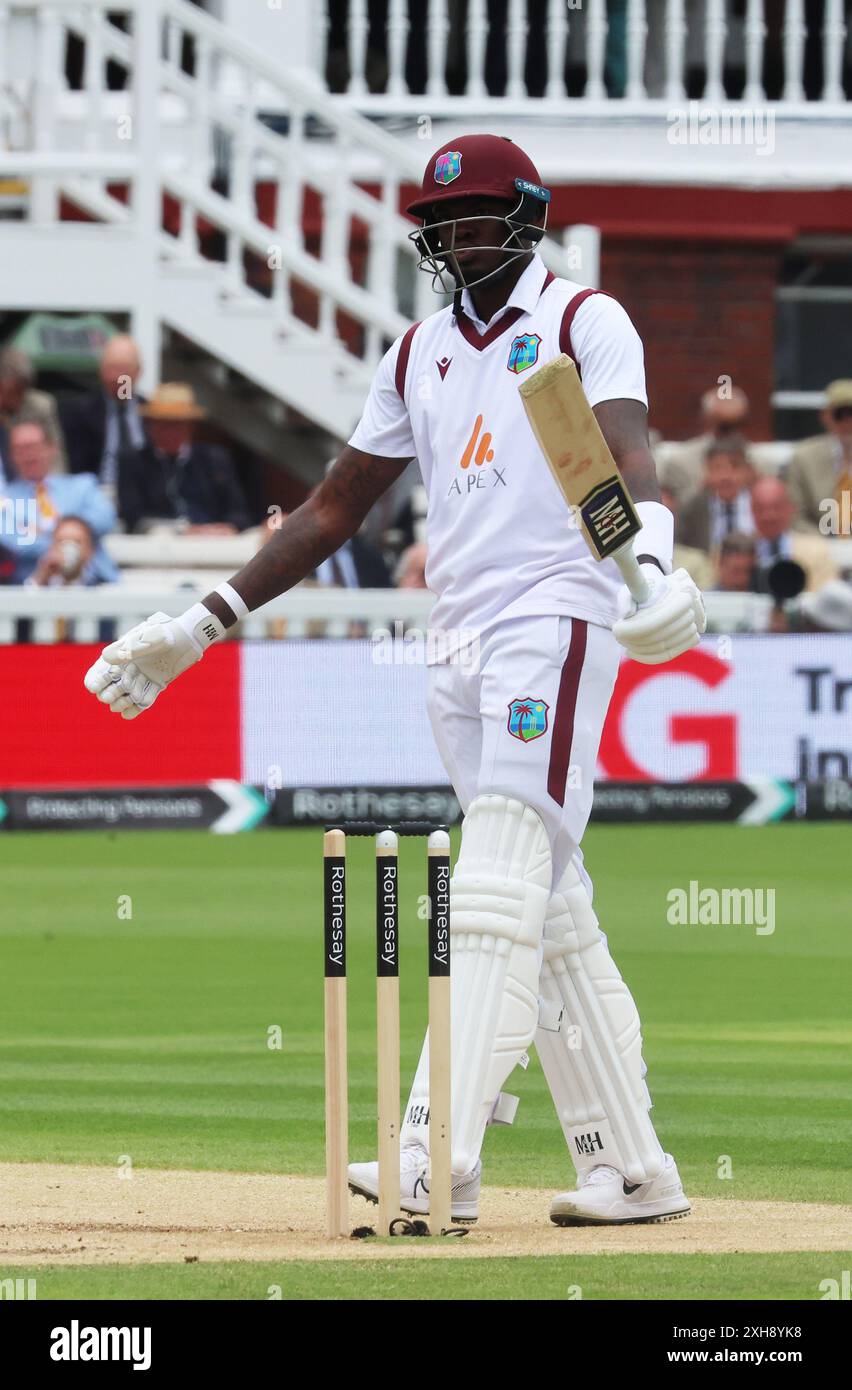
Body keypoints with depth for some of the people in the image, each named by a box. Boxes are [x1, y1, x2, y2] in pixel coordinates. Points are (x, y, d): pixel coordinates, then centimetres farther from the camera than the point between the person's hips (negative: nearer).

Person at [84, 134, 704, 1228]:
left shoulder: (584, 322, 1)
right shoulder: (418, 354, 19)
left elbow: (629, 454, -17)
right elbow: (334, 510, 21)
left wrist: (658, 565, -38)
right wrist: (204, 624, 15)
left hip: (558, 620, -7)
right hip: (457, 647, 7)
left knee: (500, 886, -17)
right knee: (552, 914, 6)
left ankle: (439, 1159, -27)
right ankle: (632, 1169, 10)